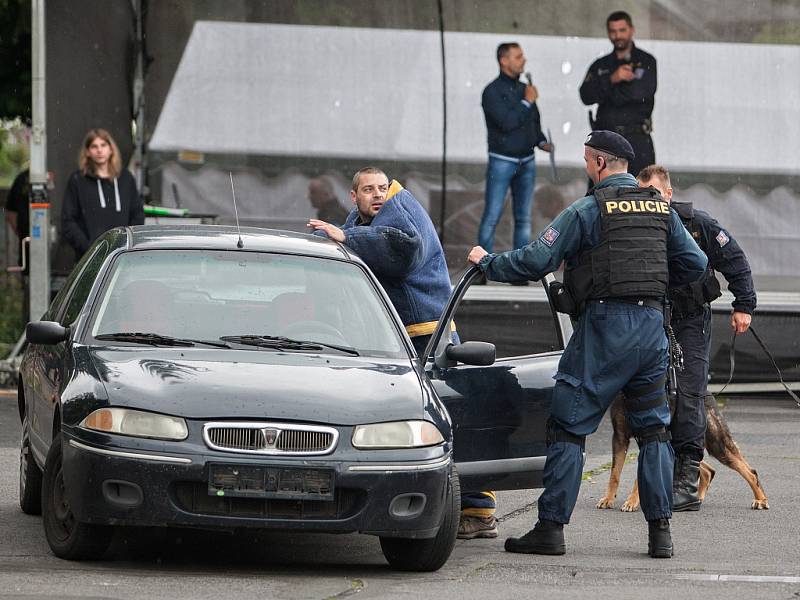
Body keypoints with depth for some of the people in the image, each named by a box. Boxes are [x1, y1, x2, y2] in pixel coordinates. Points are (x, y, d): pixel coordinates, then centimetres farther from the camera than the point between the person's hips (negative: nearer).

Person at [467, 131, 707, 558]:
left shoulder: (586, 211, -6)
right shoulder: (661, 209, 11)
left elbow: (534, 261, -9)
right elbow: (695, 264, 14)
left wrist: (487, 263, 7)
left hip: (605, 325, -5)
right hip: (652, 323, 5)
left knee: (568, 426, 0)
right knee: (653, 428, 12)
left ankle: (551, 527, -4)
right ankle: (660, 531, 7)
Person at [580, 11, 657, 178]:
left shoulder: (646, 62, 4)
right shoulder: (600, 66, 14)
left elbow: (642, 92, -14)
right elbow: (586, 95, -2)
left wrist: (603, 95, -5)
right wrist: (611, 80, -19)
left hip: (637, 141, -3)